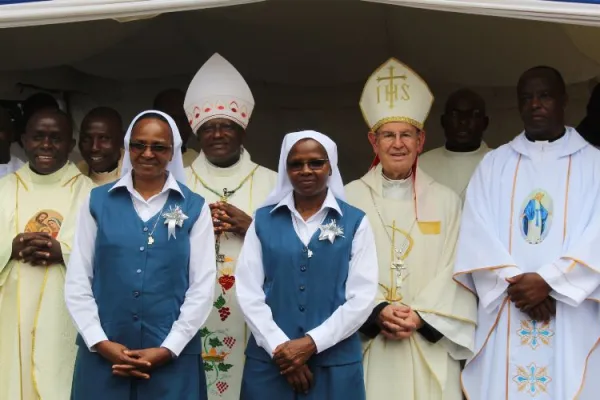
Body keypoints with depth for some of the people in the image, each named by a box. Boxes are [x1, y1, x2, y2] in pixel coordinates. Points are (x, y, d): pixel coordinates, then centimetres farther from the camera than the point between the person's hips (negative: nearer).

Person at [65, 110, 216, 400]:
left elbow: (202, 287, -1)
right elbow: (77, 280, 3)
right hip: (102, 355, 1)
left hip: (171, 358, -1)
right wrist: (101, 343, -6)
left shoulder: (194, 207, 3)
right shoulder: (98, 201, 5)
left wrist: (168, 349, -7)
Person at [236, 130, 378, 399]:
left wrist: (311, 343, -11)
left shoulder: (355, 222, 2)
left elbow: (362, 296, -4)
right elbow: (248, 290, 0)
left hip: (335, 362, 0)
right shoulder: (263, 220, 4)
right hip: (269, 360, 1)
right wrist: (279, 347, -10)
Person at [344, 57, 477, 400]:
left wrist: (420, 316, -11)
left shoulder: (446, 201, 7)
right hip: (368, 344, -1)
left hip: (429, 345, 1)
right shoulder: (350, 198, 3)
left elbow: (454, 272, 1)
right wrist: (376, 312, -14)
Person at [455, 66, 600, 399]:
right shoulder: (493, 164, 12)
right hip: (505, 321, 2)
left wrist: (547, 281, -15)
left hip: (571, 319, -1)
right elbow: (476, 234, 1)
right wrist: (515, 282, -12)